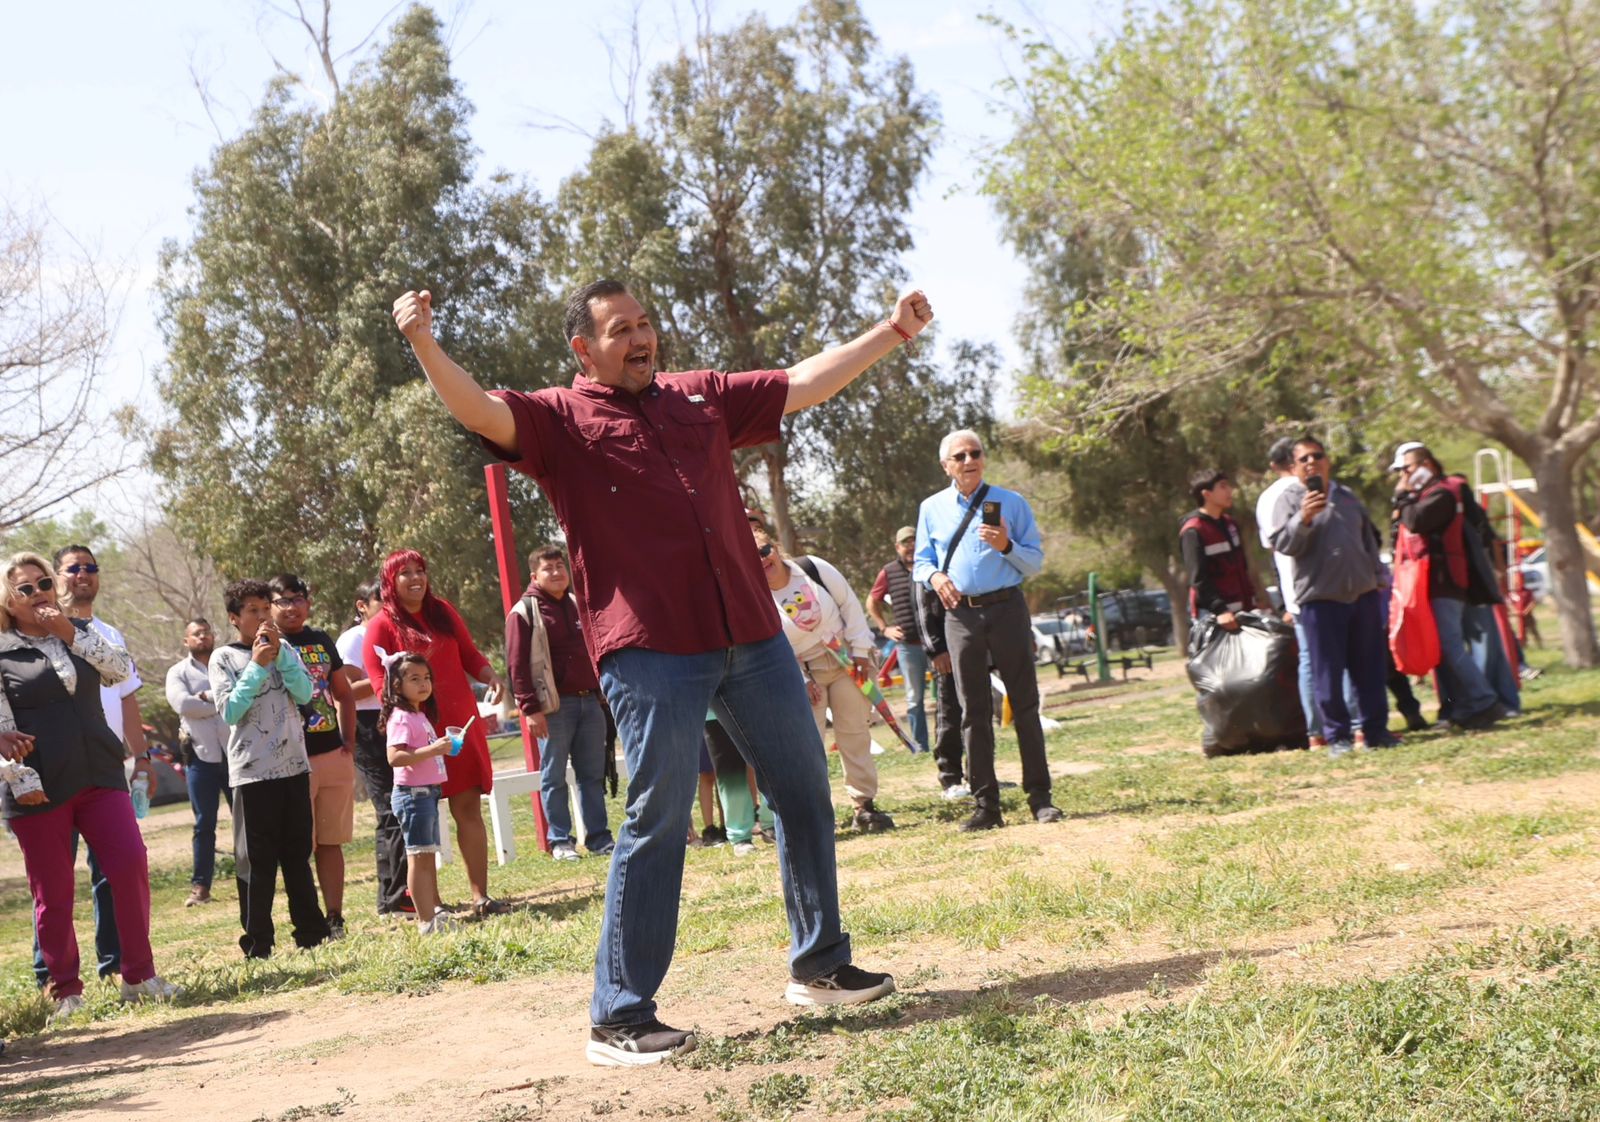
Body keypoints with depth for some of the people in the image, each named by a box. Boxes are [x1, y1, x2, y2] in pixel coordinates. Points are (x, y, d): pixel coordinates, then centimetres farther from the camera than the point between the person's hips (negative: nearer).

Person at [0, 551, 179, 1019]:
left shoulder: (80, 633, 13)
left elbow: (121, 668, -2)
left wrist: (72, 633, -11)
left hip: (98, 773, 3)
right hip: (39, 787, -3)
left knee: (131, 863, -8)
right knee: (52, 891, 2)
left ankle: (139, 975, 4)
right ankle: (65, 990, 15)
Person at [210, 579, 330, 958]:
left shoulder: (284, 648, 11)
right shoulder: (224, 658, -1)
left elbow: (305, 693, -2)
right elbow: (229, 711, -12)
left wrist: (279, 655, -12)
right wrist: (258, 666, -15)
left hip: (294, 765, 4)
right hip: (253, 770, -4)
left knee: (298, 854, 12)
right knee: (258, 860, -3)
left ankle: (310, 930, 20)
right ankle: (257, 943, 2)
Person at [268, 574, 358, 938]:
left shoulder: (322, 641, 13)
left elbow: (344, 694, 19)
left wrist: (349, 742, 12)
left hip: (335, 756, 5)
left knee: (331, 841, 9)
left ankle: (335, 918, 15)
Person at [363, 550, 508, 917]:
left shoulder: (443, 611, 13)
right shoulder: (382, 626, -1)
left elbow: (469, 654, 16)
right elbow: (381, 684, -6)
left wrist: (492, 677, -4)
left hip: (461, 724, 4)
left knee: (469, 807, 2)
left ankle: (481, 896, 4)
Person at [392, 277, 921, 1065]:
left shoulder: (701, 397, 16)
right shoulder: (560, 420, 2)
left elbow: (806, 383, 23)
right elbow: (479, 411, -15)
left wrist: (893, 331, 24)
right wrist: (425, 346, -33)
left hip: (752, 637, 6)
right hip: (650, 651, -6)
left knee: (805, 794, 13)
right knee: (658, 822, -7)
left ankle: (820, 967, 30)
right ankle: (619, 1018, 1)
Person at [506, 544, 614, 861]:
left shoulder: (578, 606, 16)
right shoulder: (524, 612, -3)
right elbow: (517, 664, -8)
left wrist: (602, 693, 17)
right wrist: (530, 708, -14)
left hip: (589, 702, 6)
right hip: (554, 706, -6)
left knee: (593, 774, 7)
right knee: (553, 776, 0)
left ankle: (598, 837, 13)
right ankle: (560, 841, 6)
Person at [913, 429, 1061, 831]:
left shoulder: (1011, 503, 6)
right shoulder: (931, 509, 12)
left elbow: (1036, 561, 6)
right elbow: (921, 562, 14)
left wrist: (1006, 546, -14)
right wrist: (934, 576, -9)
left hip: (1007, 608, -1)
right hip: (960, 614, 1)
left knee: (1024, 703, -1)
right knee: (973, 710, 2)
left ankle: (1040, 797, 4)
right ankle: (985, 804, 5)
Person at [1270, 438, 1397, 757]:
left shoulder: (1347, 496, 17)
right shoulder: (1290, 499, -1)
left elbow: (1368, 537, 27)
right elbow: (1283, 544, -14)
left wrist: (1375, 575, 22)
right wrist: (1303, 519, -28)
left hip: (1363, 592, 5)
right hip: (1320, 598, -5)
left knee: (1370, 669, 9)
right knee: (1328, 672, -4)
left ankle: (1376, 729, 16)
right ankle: (1337, 736, 2)